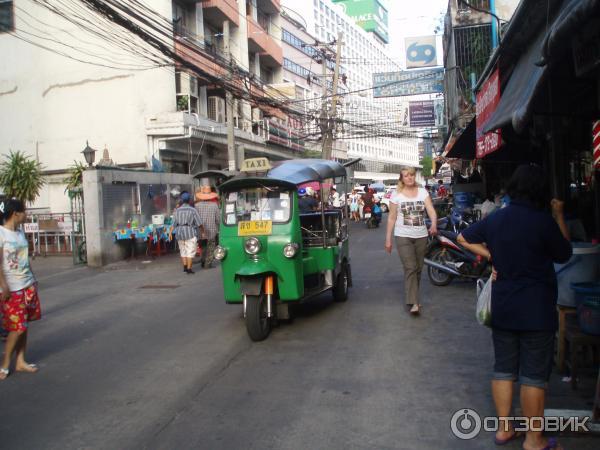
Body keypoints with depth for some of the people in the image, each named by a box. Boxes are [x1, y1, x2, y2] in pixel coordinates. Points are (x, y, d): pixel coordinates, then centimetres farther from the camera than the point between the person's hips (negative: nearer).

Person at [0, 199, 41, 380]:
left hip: (28, 285, 7)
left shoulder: (20, 232, 10)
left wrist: (33, 279, 17)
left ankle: (20, 361, 20)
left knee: (24, 326, 10)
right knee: (17, 328, -4)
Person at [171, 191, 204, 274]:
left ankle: (185, 267, 18)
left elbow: (174, 224, 3)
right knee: (190, 251, 0)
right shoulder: (193, 210, -6)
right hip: (190, 233, -4)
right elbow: (199, 223, -6)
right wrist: (202, 232, 7)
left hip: (180, 233, 4)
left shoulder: (177, 211, 4)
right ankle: (189, 268, -3)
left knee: (183, 251, 17)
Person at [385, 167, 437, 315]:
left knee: (418, 269, 11)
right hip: (403, 237, -3)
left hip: (421, 236, 3)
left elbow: (431, 210, -6)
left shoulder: (423, 192, 4)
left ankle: (413, 297, 27)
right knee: (410, 268, -13)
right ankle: (414, 302, -14)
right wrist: (388, 239, -1)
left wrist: (434, 224, -27)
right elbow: (391, 218, 1)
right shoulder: (396, 195, -1)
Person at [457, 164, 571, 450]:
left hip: (502, 308, 5)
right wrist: (559, 217, 7)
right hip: (536, 311, -5)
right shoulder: (544, 222, -15)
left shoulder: (495, 219, 1)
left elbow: (464, 239, 14)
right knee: (534, 375, 6)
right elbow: (564, 255, 1)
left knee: (503, 368, 15)